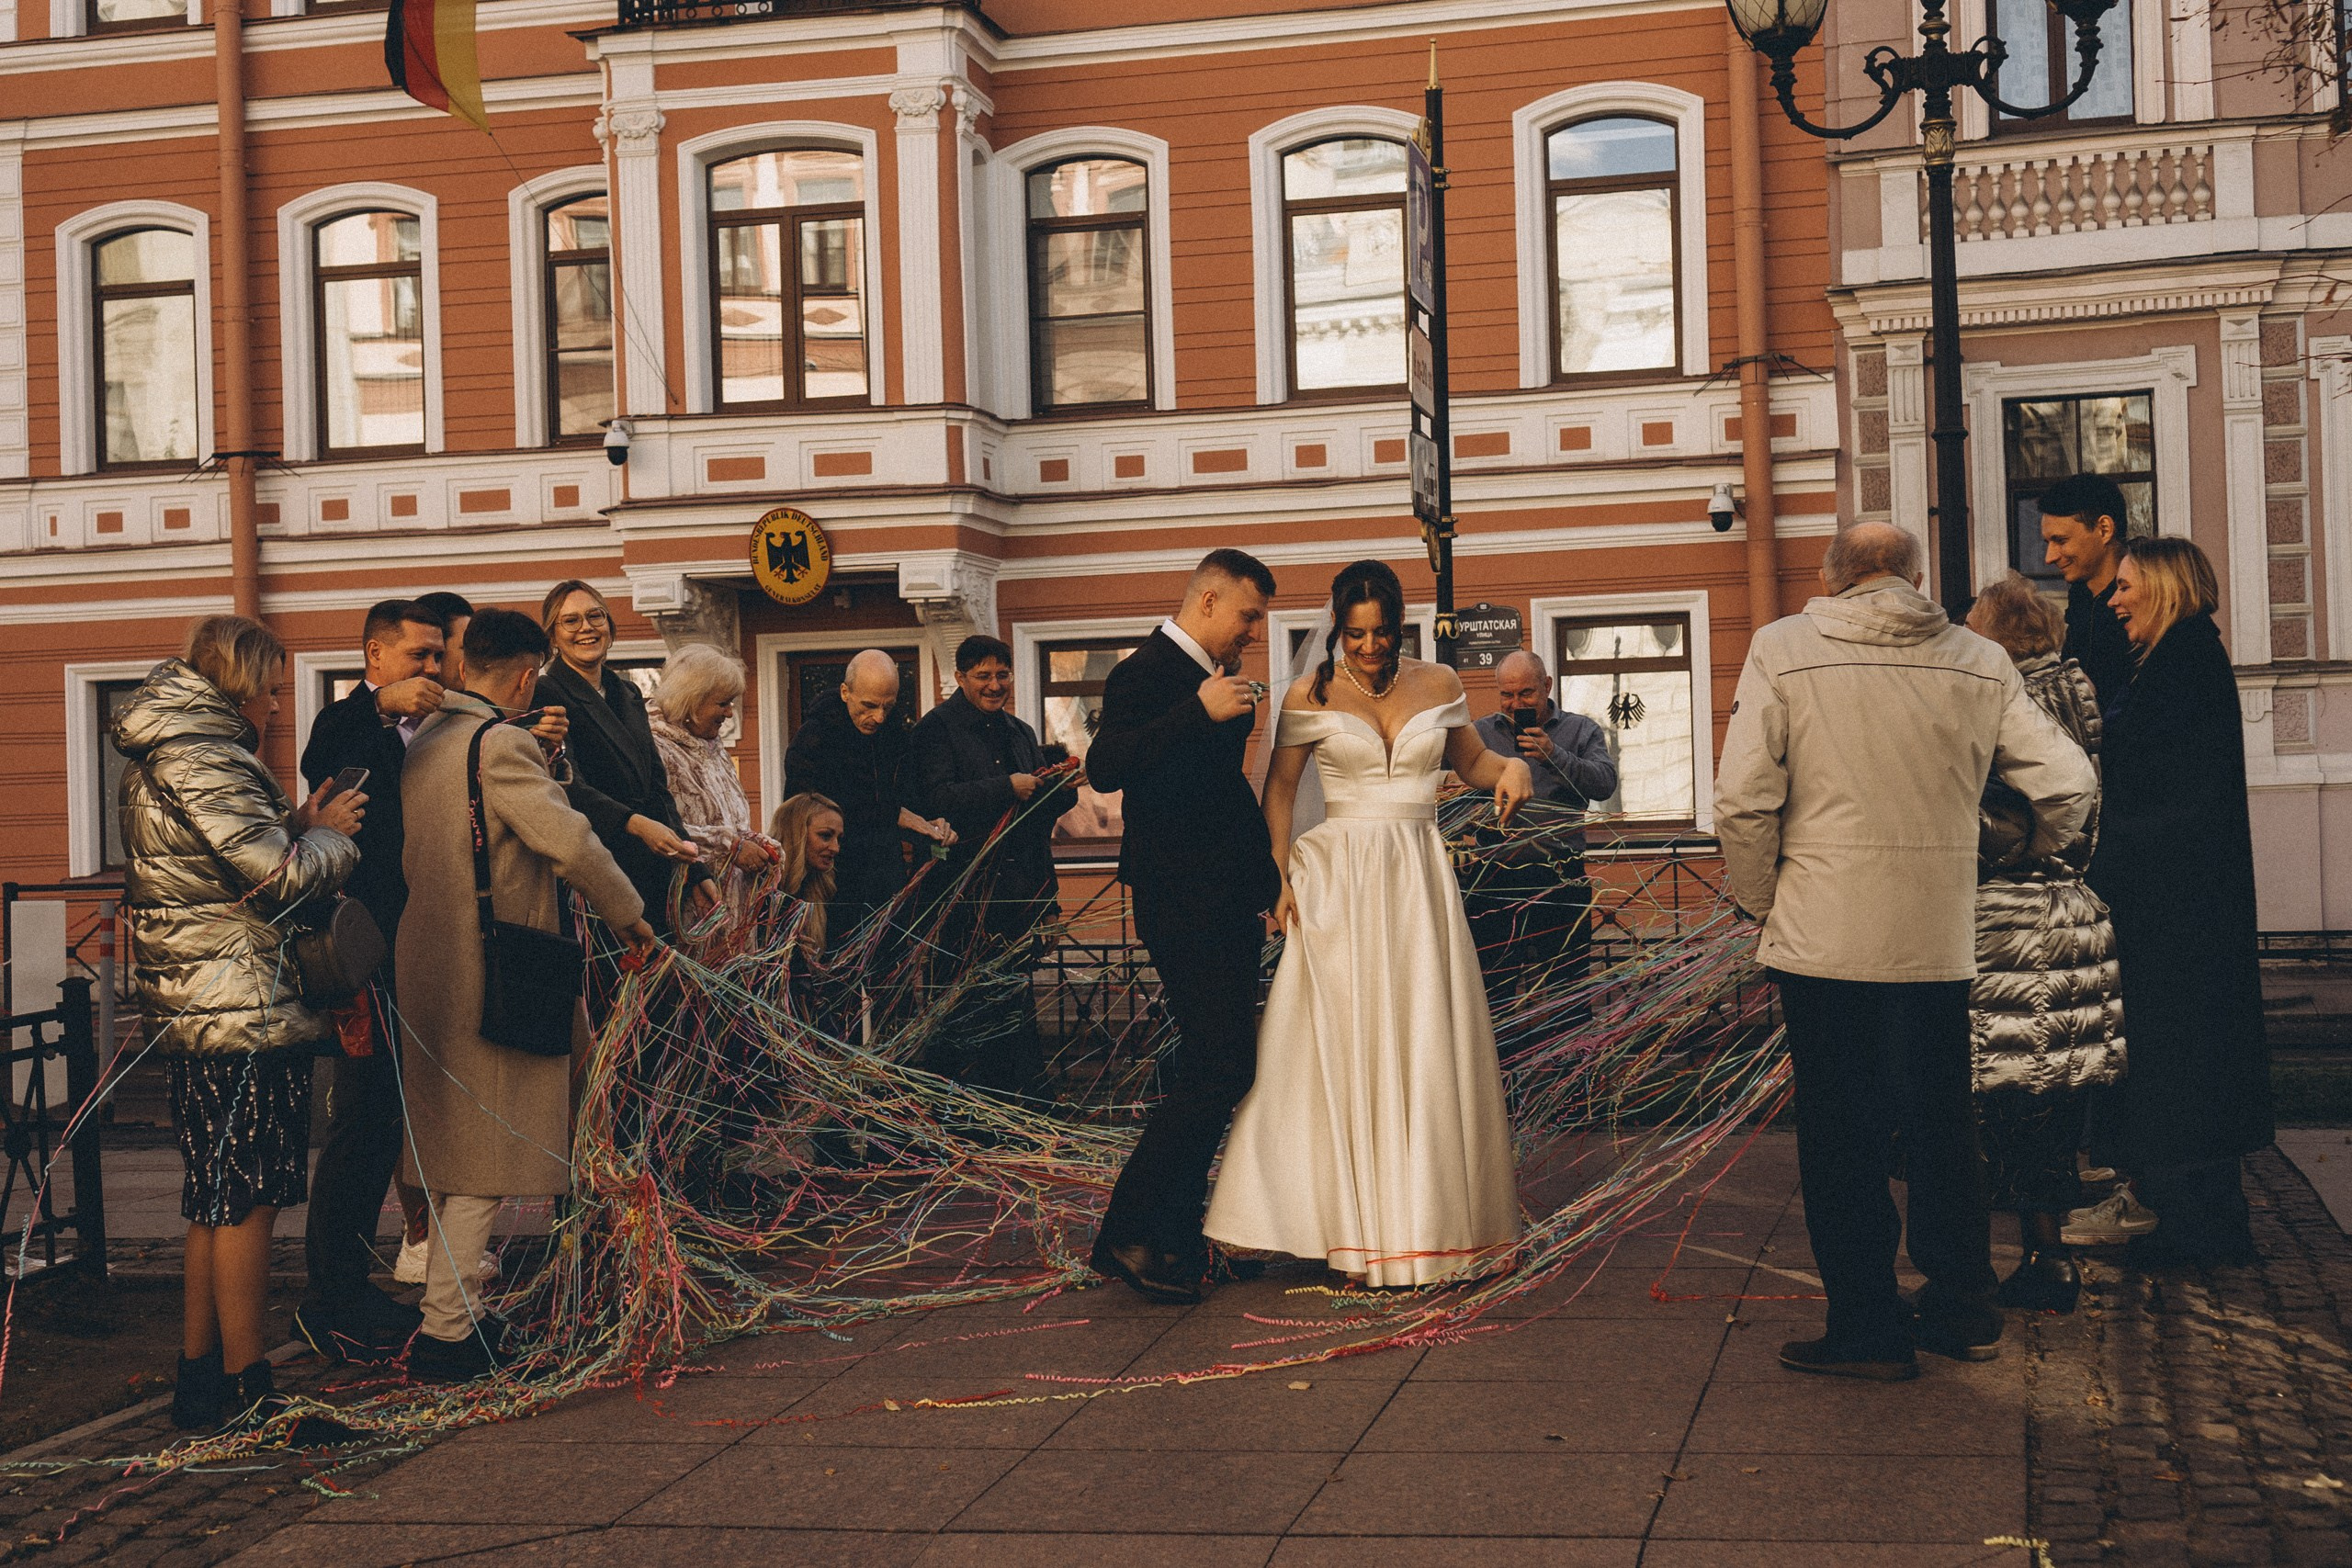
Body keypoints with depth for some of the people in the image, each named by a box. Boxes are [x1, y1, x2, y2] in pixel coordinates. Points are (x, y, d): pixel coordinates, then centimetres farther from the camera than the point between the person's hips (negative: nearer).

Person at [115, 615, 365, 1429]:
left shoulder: (159, 757, 16)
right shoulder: (203, 756, -16)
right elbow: (281, 875, -19)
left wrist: (296, 827, 6)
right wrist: (327, 835, -1)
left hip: (191, 1012, 10)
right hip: (243, 1010, -10)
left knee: (217, 1195, 16)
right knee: (247, 1196, -3)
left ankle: (199, 1372, 22)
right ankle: (244, 1384, 3)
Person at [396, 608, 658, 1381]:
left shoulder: (422, 744, 11)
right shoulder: (502, 744, -16)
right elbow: (569, 840, -20)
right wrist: (628, 916, -7)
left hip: (428, 966, 9)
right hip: (488, 978, -9)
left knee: (456, 1150, 18)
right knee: (485, 1158, -3)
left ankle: (452, 1308, 27)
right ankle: (445, 1330, -1)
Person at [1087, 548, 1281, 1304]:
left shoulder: (1217, 683, 18)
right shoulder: (1144, 674, -10)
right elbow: (1105, 767, -27)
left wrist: (1264, 882, 27)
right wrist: (1201, 712, -29)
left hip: (1229, 906, 10)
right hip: (1184, 908, -10)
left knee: (1208, 1074, 10)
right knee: (1222, 1070, -14)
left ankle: (1175, 1240, 17)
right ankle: (1127, 1233, -7)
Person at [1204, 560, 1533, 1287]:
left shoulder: (1437, 686, 7)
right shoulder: (1310, 696, 0)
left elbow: (1471, 761, 19)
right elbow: (1278, 790, 3)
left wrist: (1511, 766, -3)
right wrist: (1278, 875, -8)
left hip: (1419, 877, 3)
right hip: (1338, 879, -2)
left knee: (1428, 1043, 3)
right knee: (1339, 1043, -3)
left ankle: (1432, 1217, 14)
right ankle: (1355, 1223, 3)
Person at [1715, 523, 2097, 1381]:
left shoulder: (1781, 650, -5)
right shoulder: (1981, 664, 4)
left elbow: (1743, 799, -11)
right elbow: (2069, 784, 2)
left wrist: (1761, 900, 4)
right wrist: (2019, 858, 21)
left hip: (1824, 934, -3)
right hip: (1940, 939, 3)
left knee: (1840, 1133, 6)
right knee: (1943, 1124, 16)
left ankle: (1868, 1328, 9)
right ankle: (1963, 1309, 25)